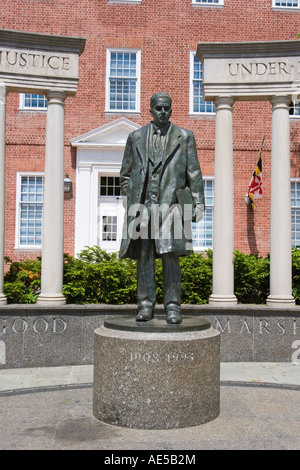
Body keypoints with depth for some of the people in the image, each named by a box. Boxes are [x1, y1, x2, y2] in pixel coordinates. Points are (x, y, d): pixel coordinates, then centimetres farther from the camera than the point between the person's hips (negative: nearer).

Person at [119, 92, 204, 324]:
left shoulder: (185, 137, 13)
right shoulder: (135, 137, 17)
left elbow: (194, 173, 10)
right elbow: (126, 174, 19)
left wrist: (198, 202, 2)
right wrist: (128, 201, 11)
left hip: (171, 203, -2)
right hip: (142, 203, 2)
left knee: (170, 255, -7)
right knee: (144, 255, 2)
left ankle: (173, 306, -1)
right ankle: (146, 305, 9)